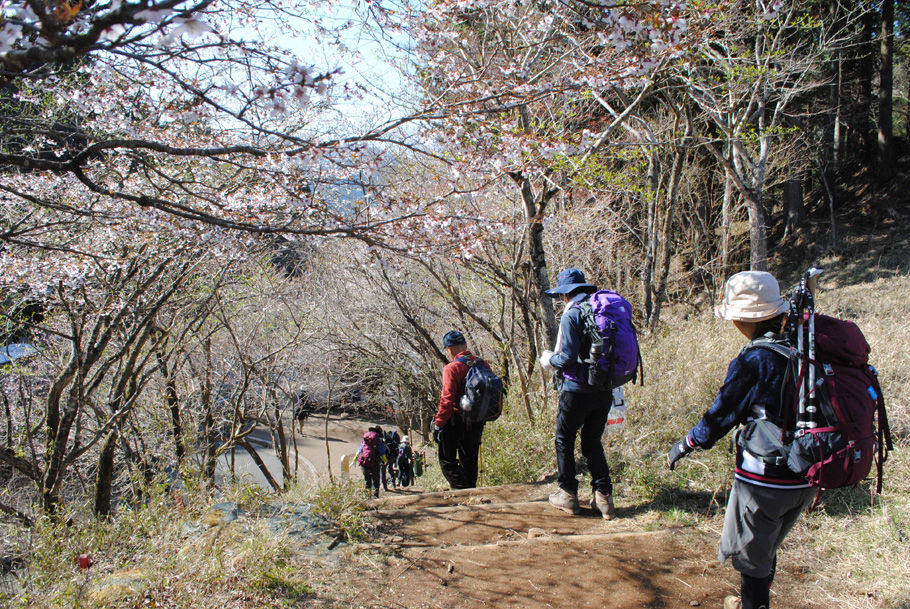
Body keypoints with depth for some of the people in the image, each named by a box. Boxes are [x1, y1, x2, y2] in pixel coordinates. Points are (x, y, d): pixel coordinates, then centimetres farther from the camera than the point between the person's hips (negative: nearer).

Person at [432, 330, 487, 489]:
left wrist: (438, 424, -14)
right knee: (470, 461, 17)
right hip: (477, 423, 6)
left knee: (447, 460, 4)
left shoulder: (451, 368, -15)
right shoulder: (483, 364, 5)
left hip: (456, 421, -6)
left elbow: (447, 400, -20)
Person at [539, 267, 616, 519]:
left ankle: (568, 494, 15)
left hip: (577, 391, -6)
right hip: (605, 391, 6)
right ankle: (603, 496, 9)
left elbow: (568, 357, -19)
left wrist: (549, 360, 1)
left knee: (564, 441, 11)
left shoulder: (571, 315, -13)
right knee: (593, 442, 16)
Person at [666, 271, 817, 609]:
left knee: (751, 555, 12)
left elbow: (720, 416, -11)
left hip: (764, 481, -7)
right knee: (767, 549, 26)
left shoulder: (753, 362, -20)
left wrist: (683, 446, 3)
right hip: (806, 479, 7)